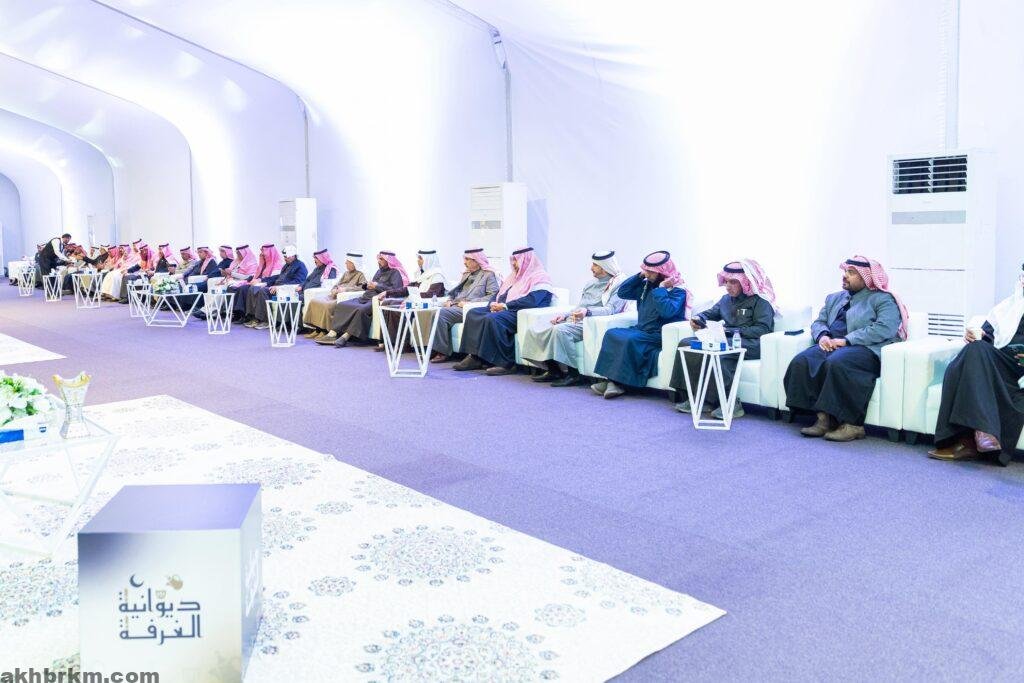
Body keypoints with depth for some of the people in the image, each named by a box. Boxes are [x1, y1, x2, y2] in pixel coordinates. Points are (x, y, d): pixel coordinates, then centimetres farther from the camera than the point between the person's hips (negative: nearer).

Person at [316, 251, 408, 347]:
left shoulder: (395, 273, 1)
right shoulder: (379, 271, 25)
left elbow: (395, 290, -13)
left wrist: (377, 286, -8)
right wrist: (368, 285, 6)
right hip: (366, 297, 9)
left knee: (361, 310, -37)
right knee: (341, 305, -6)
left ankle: (346, 336, -33)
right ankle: (333, 333, -18)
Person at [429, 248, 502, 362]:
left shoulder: (489, 275, 4)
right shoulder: (466, 275, 29)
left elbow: (492, 295, -8)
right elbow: (456, 290, 32)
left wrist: (470, 303, -15)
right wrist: (450, 300, 9)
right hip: (456, 306, 7)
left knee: (441, 313, -27)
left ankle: (443, 352, -22)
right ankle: (435, 350, -18)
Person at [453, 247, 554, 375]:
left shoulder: (539, 278, -4)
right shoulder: (516, 276, 26)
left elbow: (532, 301, -19)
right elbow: (500, 293, 26)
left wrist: (505, 306, -18)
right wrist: (494, 304, 2)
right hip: (504, 310, 10)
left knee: (491, 319, -34)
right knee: (472, 313, -9)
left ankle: (506, 363, -30)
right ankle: (474, 357, -18)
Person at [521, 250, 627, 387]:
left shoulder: (618, 285, -1)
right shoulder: (592, 283, 25)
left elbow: (610, 309, -15)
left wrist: (587, 312, -31)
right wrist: (564, 315, 9)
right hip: (575, 319, 9)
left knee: (560, 330, -36)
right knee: (535, 329, -6)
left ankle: (573, 373, -26)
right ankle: (553, 370, -3)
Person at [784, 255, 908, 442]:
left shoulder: (883, 300, 6)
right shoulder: (834, 298, 29)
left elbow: (884, 328, -10)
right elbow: (818, 322, 24)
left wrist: (846, 340, -17)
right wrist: (822, 335, -2)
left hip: (866, 349, -6)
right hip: (831, 346, 6)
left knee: (837, 363, -38)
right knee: (801, 361, -25)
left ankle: (852, 424, -31)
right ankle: (823, 418, -25)